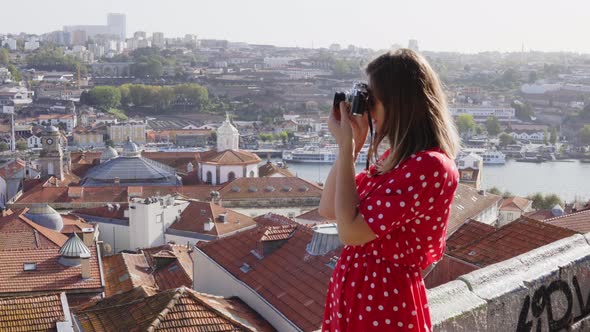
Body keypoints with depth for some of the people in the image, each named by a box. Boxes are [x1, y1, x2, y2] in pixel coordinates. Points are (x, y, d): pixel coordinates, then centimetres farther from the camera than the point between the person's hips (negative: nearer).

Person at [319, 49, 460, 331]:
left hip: (385, 299, -9)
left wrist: (346, 146, -18)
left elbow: (350, 231, -24)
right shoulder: (396, 158, 8)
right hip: (354, 290, 9)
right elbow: (328, 209, 9)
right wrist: (353, 144, 2)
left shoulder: (429, 166, -22)